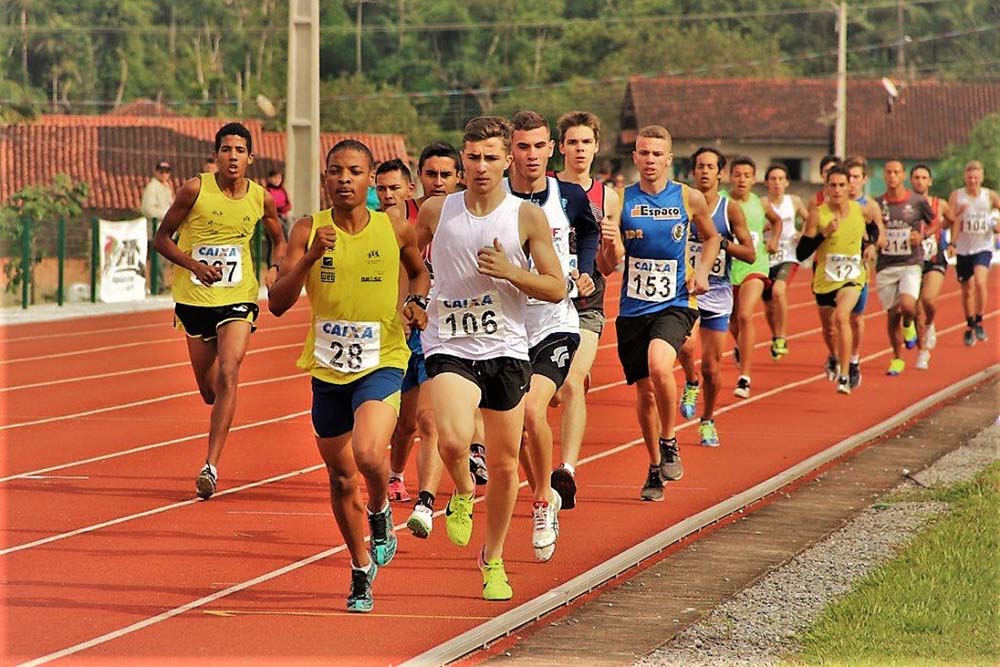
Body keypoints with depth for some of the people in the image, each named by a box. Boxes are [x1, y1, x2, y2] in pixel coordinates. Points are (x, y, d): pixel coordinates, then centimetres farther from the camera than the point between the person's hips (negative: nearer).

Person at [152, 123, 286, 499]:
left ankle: (211, 466, -20)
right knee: (208, 388, 9)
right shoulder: (196, 190, -8)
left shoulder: (261, 199, -1)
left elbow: (279, 240, 18)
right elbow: (162, 238, -2)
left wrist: (275, 269, -3)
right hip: (195, 298, 0)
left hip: (238, 299, 0)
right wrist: (194, 265, -17)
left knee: (228, 373, -20)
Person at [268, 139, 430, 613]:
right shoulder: (308, 231, -5)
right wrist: (309, 258, -25)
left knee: (368, 454, -27)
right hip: (328, 369, 2)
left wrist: (417, 300, -3)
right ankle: (362, 571, 33)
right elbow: (277, 303, -12)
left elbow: (420, 272, 18)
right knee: (341, 477, 13)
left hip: (381, 363, -2)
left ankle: (380, 512, 8)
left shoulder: (395, 231, -4)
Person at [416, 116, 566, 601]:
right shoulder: (435, 211, 2)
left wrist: (510, 271, -16)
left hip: (506, 349, 1)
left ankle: (493, 560, 28)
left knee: (504, 464, 8)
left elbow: (557, 289, -2)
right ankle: (463, 493, 7)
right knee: (452, 439, -28)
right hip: (449, 347, -1)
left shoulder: (528, 218, -2)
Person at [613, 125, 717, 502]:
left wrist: (702, 271, 4)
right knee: (644, 391, 8)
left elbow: (711, 237, 20)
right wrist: (609, 243, -24)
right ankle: (655, 468, 27)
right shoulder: (621, 200, -1)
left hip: (674, 304, -2)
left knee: (659, 365, -28)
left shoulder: (689, 199, 1)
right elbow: (606, 263, -1)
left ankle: (669, 443, -6)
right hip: (632, 308, 2)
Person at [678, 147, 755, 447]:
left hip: (717, 294, 1)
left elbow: (750, 255, -2)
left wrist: (721, 242, -17)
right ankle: (691, 386, 7)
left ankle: (708, 421, 25)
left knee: (712, 365, 3)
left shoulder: (731, 210, 0)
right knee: (686, 346, -26)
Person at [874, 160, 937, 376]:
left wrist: (923, 235, -7)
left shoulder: (918, 201, -1)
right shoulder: (877, 203, 3)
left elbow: (935, 223, 12)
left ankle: (909, 324, 14)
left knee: (907, 306, -22)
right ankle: (897, 359, 19)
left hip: (911, 263, -2)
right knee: (892, 313, 3)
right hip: (885, 266, 2)